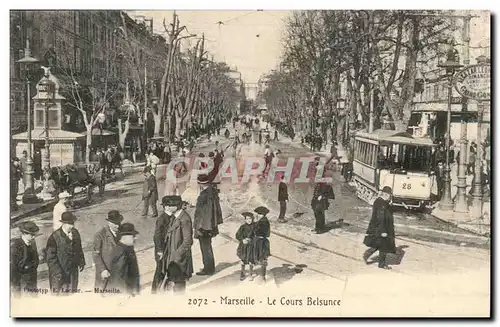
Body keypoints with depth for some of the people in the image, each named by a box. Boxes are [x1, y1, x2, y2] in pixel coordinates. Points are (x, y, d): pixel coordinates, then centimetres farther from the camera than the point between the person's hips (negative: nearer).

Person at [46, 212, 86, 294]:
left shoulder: (75, 233, 1)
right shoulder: (54, 237, -18)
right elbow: (51, 257, -15)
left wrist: (81, 261, 7)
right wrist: (57, 272, -19)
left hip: (73, 271, 6)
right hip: (60, 273, -6)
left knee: (72, 291, 17)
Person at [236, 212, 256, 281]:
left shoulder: (254, 227, -7)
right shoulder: (243, 227, -7)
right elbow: (237, 235, -6)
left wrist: (250, 239, -18)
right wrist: (242, 240, -21)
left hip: (251, 245, 0)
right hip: (243, 246, 0)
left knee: (251, 260, 7)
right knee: (243, 260, 11)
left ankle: (250, 274, 26)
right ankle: (242, 274, 28)